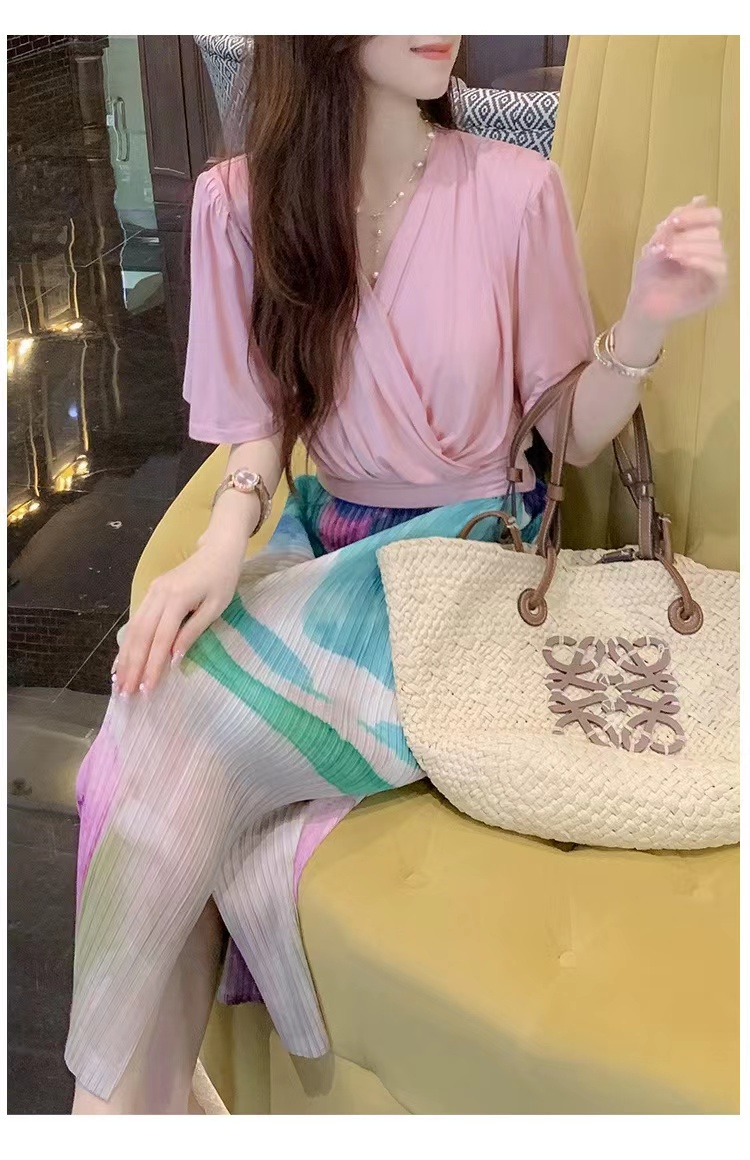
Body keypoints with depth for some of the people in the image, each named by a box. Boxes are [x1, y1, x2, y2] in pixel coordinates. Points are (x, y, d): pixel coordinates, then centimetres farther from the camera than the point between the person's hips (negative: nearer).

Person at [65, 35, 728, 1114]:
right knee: (161, 707, -26)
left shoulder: (516, 190, -10)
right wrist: (222, 548, -16)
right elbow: (266, 419, 3)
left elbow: (571, 433, -2)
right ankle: (125, 1096, -5)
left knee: (203, 722, -26)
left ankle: (111, 1080, -5)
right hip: (326, 539, 3)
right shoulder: (240, 200, -2)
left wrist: (646, 321, -21)